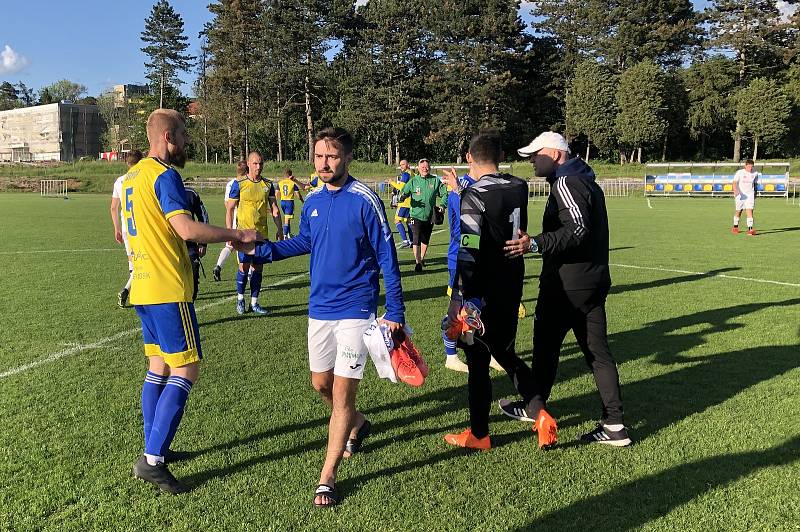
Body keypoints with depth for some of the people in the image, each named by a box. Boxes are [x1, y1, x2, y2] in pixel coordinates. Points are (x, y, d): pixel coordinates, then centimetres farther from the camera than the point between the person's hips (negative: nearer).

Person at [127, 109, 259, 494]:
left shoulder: (132, 176, 16)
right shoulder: (164, 175, -14)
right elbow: (187, 229, -26)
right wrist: (237, 235, -17)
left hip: (143, 287, 10)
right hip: (168, 289, -10)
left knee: (159, 366, 16)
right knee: (186, 370, -5)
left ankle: (152, 451, 25)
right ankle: (152, 461, -5)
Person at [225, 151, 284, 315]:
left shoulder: (268, 185, 7)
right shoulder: (239, 184, -3)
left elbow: (274, 209, 12)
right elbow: (230, 209, -1)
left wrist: (279, 229, 6)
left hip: (262, 233, 3)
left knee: (258, 268, 6)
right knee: (244, 267, -3)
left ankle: (254, 303, 16)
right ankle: (240, 299, 17)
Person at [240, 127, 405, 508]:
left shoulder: (365, 200, -14)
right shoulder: (312, 200, 3)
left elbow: (387, 258, -11)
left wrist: (395, 312, -13)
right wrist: (264, 251, 6)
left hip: (355, 309, -6)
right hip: (320, 308, 6)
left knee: (342, 392, -3)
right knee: (321, 383, 17)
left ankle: (327, 478, 8)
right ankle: (357, 424, 46)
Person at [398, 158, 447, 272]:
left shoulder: (436, 180, 4)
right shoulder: (413, 181, 1)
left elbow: (444, 194, 9)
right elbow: (404, 192, 3)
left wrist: (442, 205, -7)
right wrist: (402, 197, -21)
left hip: (430, 216, 3)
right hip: (416, 215, -2)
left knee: (425, 240, 16)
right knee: (417, 240, -13)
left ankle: (422, 258, 36)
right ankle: (418, 262, -7)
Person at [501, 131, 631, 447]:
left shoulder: (566, 183, -14)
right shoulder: (586, 181, 17)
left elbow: (577, 230, -26)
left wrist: (535, 244, -32)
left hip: (566, 285, -9)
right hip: (593, 280, 9)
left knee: (546, 345, 8)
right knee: (597, 352, 9)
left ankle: (534, 408, 25)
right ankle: (614, 424, 10)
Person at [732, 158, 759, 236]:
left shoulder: (755, 174, 4)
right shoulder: (739, 172, -6)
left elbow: (755, 184, 18)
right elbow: (735, 182, -13)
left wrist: (755, 194, 23)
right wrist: (735, 190, -30)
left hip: (750, 195, 1)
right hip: (740, 195, -1)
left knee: (750, 211, -14)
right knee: (738, 211, 11)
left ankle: (750, 229, -19)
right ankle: (735, 227, 33)